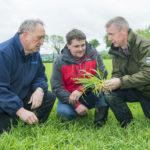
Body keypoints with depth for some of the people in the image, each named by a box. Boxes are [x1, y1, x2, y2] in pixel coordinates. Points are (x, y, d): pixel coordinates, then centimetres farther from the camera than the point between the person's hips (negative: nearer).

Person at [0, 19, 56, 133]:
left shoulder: (35, 53, 1)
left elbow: (40, 77, 8)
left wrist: (39, 89, -16)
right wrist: (20, 110, -35)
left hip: (23, 97, 7)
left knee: (49, 97, -6)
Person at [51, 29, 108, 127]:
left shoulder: (94, 54, -6)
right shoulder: (60, 61, -8)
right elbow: (57, 87, -11)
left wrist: (81, 90, -26)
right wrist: (76, 105, -20)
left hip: (92, 96, 0)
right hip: (70, 97, 1)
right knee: (63, 112, -30)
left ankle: (101, 117, -12)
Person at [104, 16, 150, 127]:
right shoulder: (116, 50, -2)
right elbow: (117, 74, 0)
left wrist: (121, 82, -38)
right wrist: (112, 82, -24)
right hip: (134, 90, 5)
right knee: (111, 96, -19)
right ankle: (128, 126, -1)